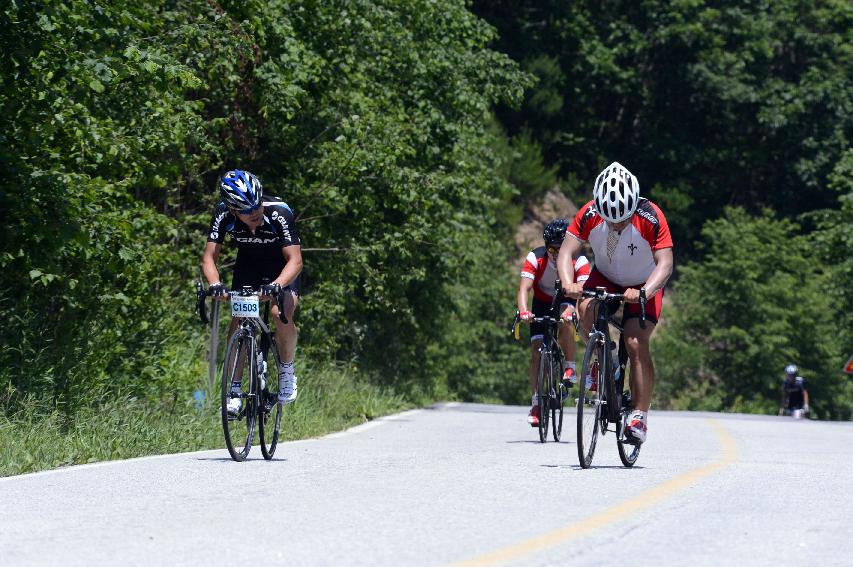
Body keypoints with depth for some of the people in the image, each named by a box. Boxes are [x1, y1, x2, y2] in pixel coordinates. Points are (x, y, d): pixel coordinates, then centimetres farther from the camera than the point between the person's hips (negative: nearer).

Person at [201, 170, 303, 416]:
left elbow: (295, 260, -37)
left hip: (282, 268, -3)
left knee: (281, 313, -26)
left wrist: (276, 286, -55)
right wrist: (215, 284, -44)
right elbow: (209, 256, -23)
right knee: (238, 317, -14)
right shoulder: (224, 214, -27)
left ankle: (287, 370, -3)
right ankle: (235, 388, -4)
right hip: (247, 264, 3)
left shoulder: (279, 212, -36)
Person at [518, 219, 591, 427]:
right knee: (537, 351, -11)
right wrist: (523, 310, -56)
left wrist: (576, 309, -60)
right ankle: (536, 404, -4)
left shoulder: (579, 261, -27)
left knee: (565, 319, -36)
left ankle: (569, 369, -23)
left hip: (567, 301, -1)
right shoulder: (536, 258, -27)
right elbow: (524, 287, -37)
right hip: (542, 303, 1)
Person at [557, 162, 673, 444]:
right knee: (586, 308, -29)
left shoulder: (651, 217, -31)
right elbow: (566, 252, -25)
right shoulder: (589, 214, -25)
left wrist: (644, 292, -51)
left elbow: (665, 264, -34)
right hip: (605, 277, 2)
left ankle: (640, 415, -11)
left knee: (636, 343, -19)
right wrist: (569, 283, -45)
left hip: (645, 283, -2)